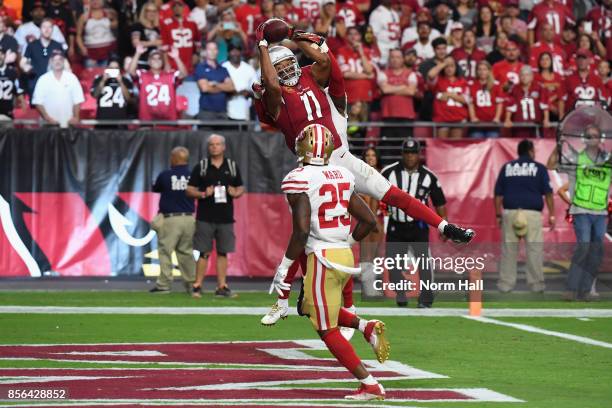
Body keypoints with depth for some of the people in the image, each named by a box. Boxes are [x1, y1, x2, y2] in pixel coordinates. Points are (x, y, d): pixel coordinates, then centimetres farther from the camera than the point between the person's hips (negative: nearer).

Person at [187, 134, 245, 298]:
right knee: (204, 253, -3)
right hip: (205, 217, -2)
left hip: (225, 217, 2)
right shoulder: (201, 167, 3)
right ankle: (197, 286, 2)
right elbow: (189, 190, 2)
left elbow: (241, 188, 16)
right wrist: (203, 194, -15)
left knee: (223, 252, 5)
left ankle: (222, 286, 9)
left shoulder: (232, 166, 10)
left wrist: (236, 193, -7)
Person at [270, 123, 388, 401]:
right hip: (346, 255, 8)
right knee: (308, 308, 28)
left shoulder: (299, 180, -12)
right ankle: (366, 327, 8)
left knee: (328, 331, 2)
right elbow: (369, 221, 11)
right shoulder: (342, 177, 9)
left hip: (322, 257, -8)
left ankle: (370, 385, -1)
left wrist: (283, 268, -11)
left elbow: (302, 230, -20)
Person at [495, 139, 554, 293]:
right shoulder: (539, 168, 5)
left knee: (509, 249, 4)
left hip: (510, 212, 2)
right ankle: (536, 284, -1)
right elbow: (548, 193, 1)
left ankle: (506, 283, 3)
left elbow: (498, 194, 10)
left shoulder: (507, 167, 12)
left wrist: (498, 214, 14)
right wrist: (551, 215, 4)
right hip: (532, 213, -2)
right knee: (534, 249, 1)